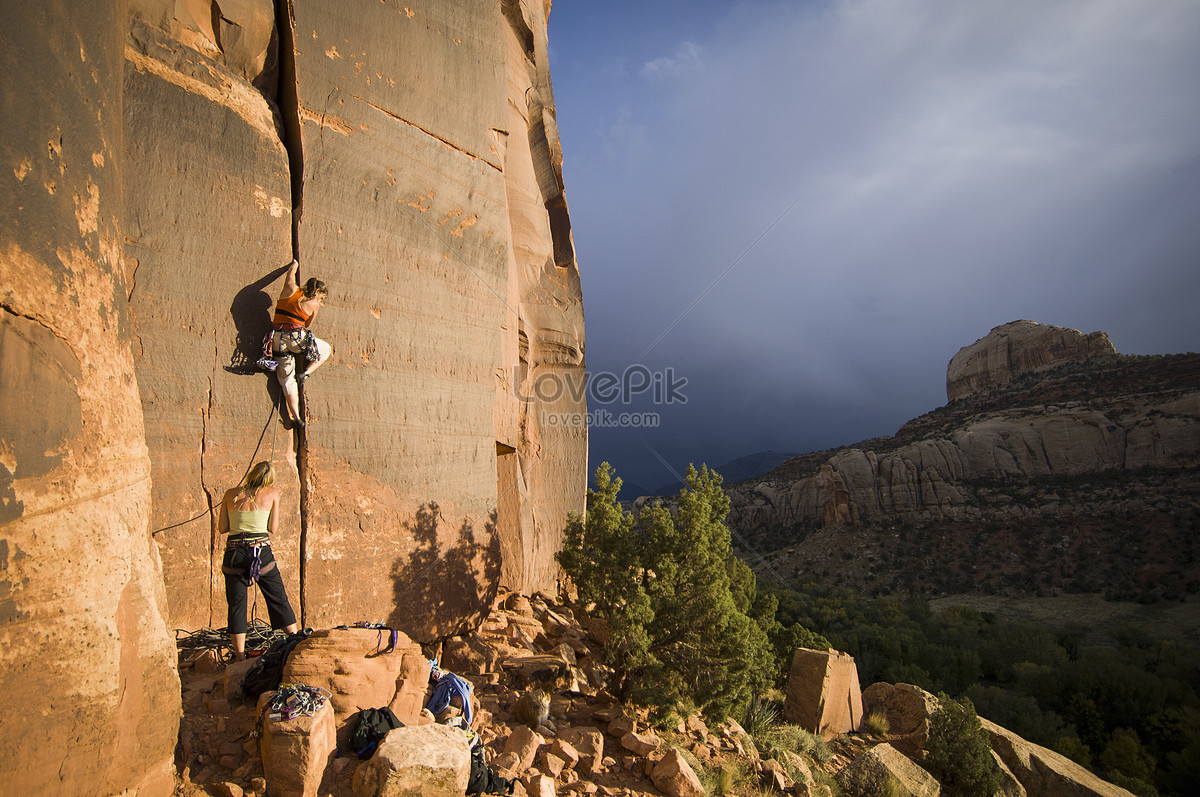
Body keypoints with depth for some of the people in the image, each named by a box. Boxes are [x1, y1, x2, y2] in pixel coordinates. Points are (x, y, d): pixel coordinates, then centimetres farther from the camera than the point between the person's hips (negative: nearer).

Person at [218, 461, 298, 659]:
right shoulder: (272, 493, 3)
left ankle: (240, 658, 14)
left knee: (236, 605, 12)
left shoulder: (231, 494, 9)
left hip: (234, 553, 2)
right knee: (279, 600, 11)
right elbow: (273, 528, 4)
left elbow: (222, 528, 10)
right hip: (261, 552, -2)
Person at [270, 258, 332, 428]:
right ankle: (305, 374, 6)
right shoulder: (313, 305, 1)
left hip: (277, 339, 4)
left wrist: (295, 263, 50)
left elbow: (291, 271, 29)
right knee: (326, 350, 23)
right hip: (297, 337, -4)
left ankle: (296, 416, 6)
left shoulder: (291, 289, 8)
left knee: (287, 379, 10)